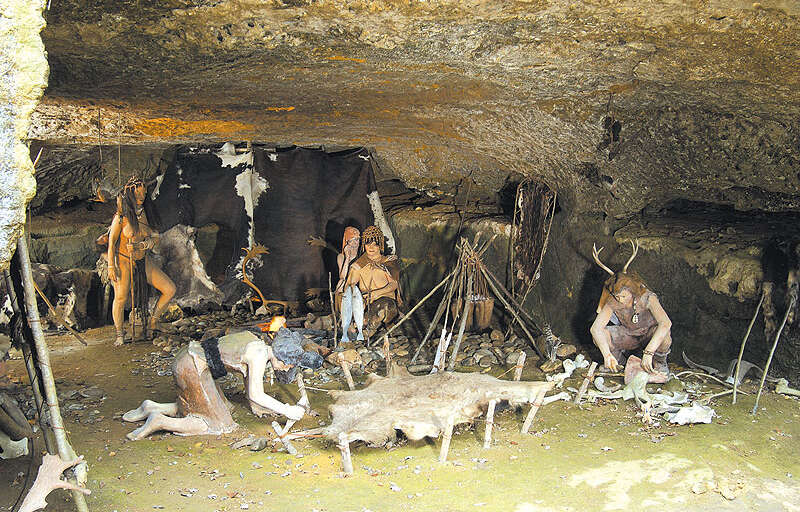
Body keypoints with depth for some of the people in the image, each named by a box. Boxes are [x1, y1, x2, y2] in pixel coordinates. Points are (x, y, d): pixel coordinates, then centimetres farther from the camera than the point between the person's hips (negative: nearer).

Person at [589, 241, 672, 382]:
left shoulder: (647, 297, -30)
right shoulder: (612, 303, -21)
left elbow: (666, 323, -44)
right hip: (629, 336, 2)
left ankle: (660, 367, -8)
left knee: (664, 333, -37)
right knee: (600, 336, -24)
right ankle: (616, 359, 7)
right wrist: (607, 355, -46)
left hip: (649, 334, -2)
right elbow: (595, 328, -30)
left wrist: (648, 352, -53)